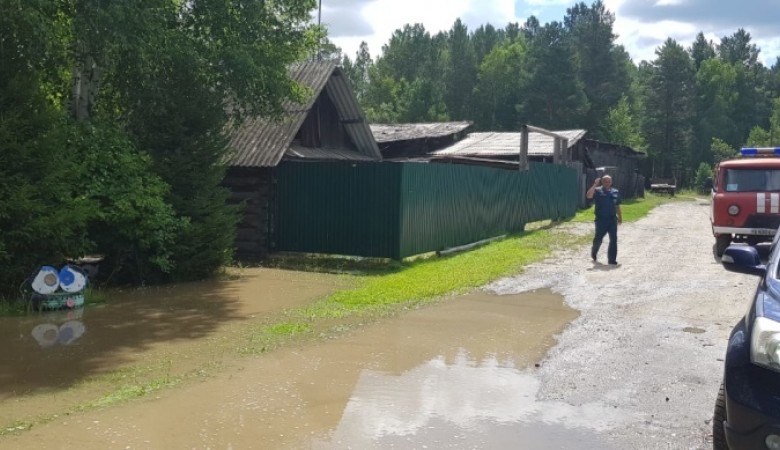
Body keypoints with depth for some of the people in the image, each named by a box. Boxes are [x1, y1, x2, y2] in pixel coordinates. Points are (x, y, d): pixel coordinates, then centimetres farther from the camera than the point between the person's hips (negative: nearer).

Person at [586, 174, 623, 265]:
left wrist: (620, 217, 17)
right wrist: (595, 185, -24)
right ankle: (594, 253, 36)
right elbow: (588, 196, -25)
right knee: (598, 238, 7)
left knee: (613, 239, 0)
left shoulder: (615, 192, 10)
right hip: (601, 219, -3)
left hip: (612, 219, 3)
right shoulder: (597, 191, -5)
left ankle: (612, 259, 6)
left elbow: (617, 206, 17)